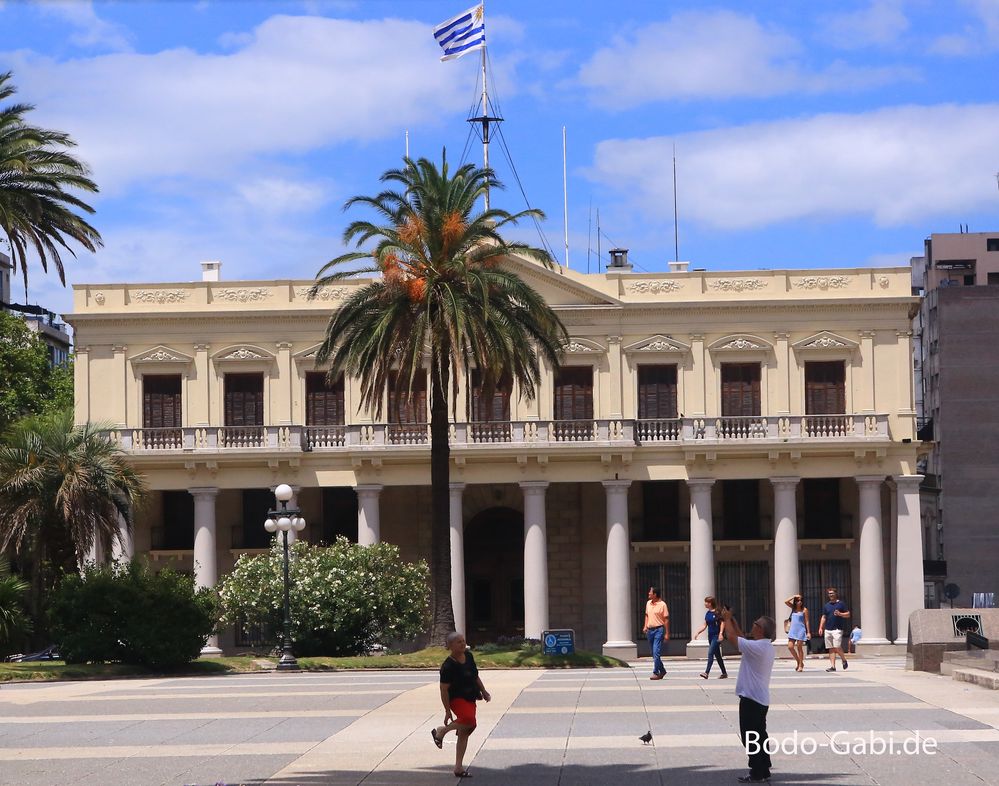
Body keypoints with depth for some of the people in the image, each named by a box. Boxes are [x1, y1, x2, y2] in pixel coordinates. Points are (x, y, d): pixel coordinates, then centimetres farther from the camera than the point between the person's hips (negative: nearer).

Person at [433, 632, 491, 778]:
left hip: (470, 699, 8)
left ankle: (458, 768, 14)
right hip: (457, 699, -8)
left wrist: (484, 692, 19)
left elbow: (475, 676, 20)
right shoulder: (448, 666, -18)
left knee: (464, 734, 9)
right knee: (469, 720, -33)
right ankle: (440, 731, -11)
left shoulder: (468, 656, 5)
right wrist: (447, 710, -16)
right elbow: (444, 690, -16)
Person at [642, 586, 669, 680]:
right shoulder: (648, 603, 11)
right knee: (654, 653, 12)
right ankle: (662, 670, 27)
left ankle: (656, 673, -11)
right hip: (650, 630, 7)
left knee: (656, 652, -13)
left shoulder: (662, 604, -8)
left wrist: (667, 633, -9)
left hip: (659, 630, -7)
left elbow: (666, 619, -7)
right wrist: (645, 626, 7)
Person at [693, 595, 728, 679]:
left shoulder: (717, 612, -10)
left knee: (710, 653, -17)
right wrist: (697, 633, 6)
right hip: (710, 636, 8)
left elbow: (722, 622, -11)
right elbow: (705, 625, 14)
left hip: (717, 635, -8)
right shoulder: (707, 613, 11)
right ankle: (724, 673, 21)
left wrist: (721, 633, -20)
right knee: (717, 655, 12)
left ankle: (707, 672, -22)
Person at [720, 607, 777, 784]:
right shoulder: (767, 647, 9)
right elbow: (741, 639, 22)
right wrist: (732, 621, 19)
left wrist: (727, 619, -3)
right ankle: (763, 771, 22)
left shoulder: (757, 647, -21)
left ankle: (757, 773, -1)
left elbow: (732, 637, -18)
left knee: (751, 738, -4)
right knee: (759, 737, 16)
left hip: (751, 699, -10)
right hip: (761, 699, 10)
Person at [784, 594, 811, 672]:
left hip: (801, 630, -5)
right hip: (793, 630, 5)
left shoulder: (804, 610, -2)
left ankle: (801, 665, 7)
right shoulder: (793, 608, 11)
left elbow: (807, 621, -2)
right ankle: (798, 662, 12)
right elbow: (786, 602, 0)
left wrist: (808, 632, -5)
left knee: (799, 648, -2)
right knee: (790, 647, -4)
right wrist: (793, 596, -2)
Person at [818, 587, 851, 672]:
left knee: (837, 647, -14)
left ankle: (844, 660, 10)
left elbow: (848, 614, 4)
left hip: (837, 629, -5)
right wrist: (821, 628, 8)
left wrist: (840, 614, -14)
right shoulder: (826, 606, 16)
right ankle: (832, 666, 2)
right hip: (827, 630, 5)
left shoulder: (841, 604, 3)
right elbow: (824, 617, 18)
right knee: (831, 649, 2)